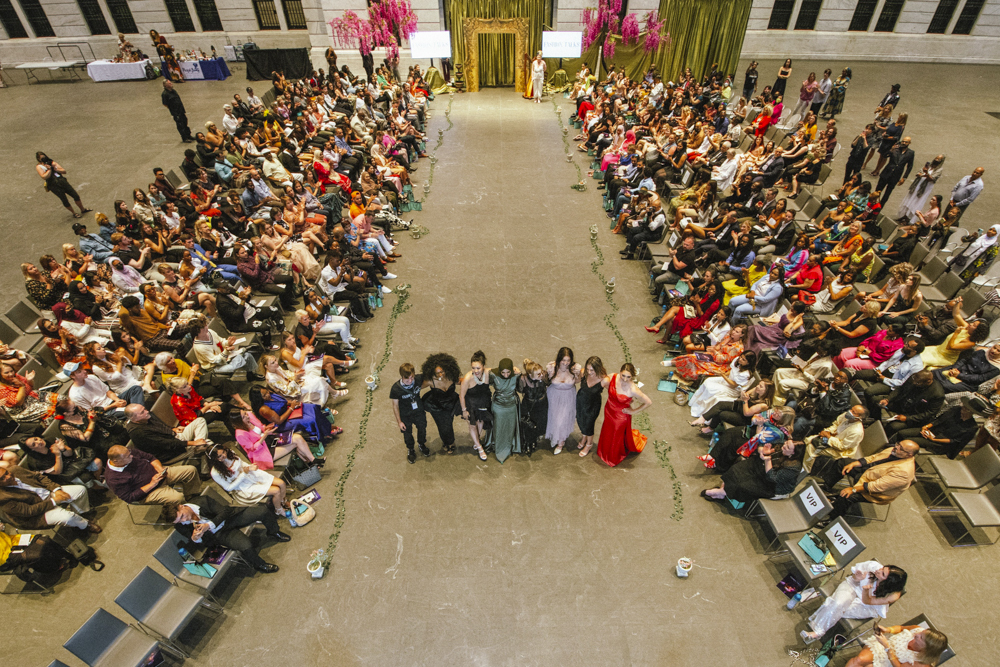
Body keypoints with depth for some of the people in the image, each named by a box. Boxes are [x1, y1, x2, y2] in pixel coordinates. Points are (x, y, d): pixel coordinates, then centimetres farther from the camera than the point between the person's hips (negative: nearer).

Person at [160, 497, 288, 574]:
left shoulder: (202, 501, -20)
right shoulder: (180, 527, -13)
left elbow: (225, 511, -16)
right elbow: (204, 542, -1)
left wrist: (209, 525, -29)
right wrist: (195, 538, -25)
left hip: (229, 518, 1)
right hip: (219, 534, -1)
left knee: (262, 510, -17)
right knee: (245, 545, -31)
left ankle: (273, 532, 17)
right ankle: (258, 564, 1)